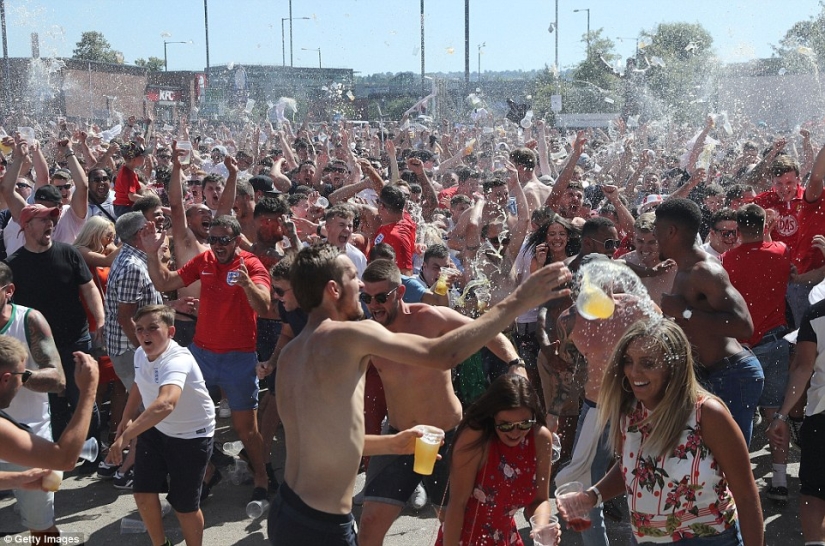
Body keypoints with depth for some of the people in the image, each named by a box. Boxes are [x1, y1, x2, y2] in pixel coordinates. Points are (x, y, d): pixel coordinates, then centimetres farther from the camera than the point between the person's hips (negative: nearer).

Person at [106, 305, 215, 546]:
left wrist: (125, 436, -59)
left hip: (191, 435, -7)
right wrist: (126, 418, 16)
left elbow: (165, 404, -53)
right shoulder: (140, 354, -9)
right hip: (155, 429, 7)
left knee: (184, 505, 3)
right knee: (143, 494, 7)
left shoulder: (177, 360, -34)